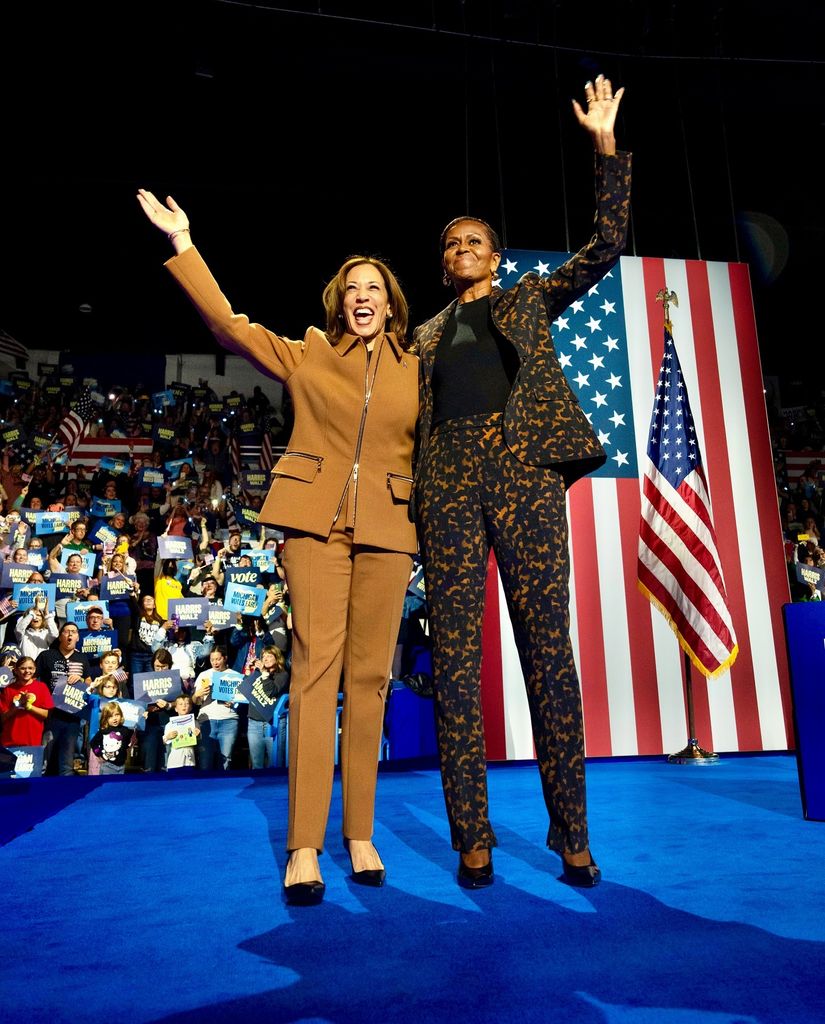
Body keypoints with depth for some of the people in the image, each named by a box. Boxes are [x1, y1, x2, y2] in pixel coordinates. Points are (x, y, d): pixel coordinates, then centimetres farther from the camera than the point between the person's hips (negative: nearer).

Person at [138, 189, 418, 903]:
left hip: (387, 532, 2)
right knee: (316, 667, -9)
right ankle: (304, 848, -3)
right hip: (316, 521, -1)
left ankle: (360, 836, 12)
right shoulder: (307, 355, 12)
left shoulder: (415, 371, 14)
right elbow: (229, 324, 6)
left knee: (369, 677, 1)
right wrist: (183, 243, 5)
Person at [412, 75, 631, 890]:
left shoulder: (530, 300, 21)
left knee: (548, 647, -5)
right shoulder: (425, 338, 25)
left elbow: (606, 245, 13)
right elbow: (416, 422, 20)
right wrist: (408, 503, 7)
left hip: (524, 473, -2)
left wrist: (607, 145, 7)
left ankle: (572, 835, 5)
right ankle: (472, 839, 3)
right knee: (454, 654, -4)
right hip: (448, 484, 2)